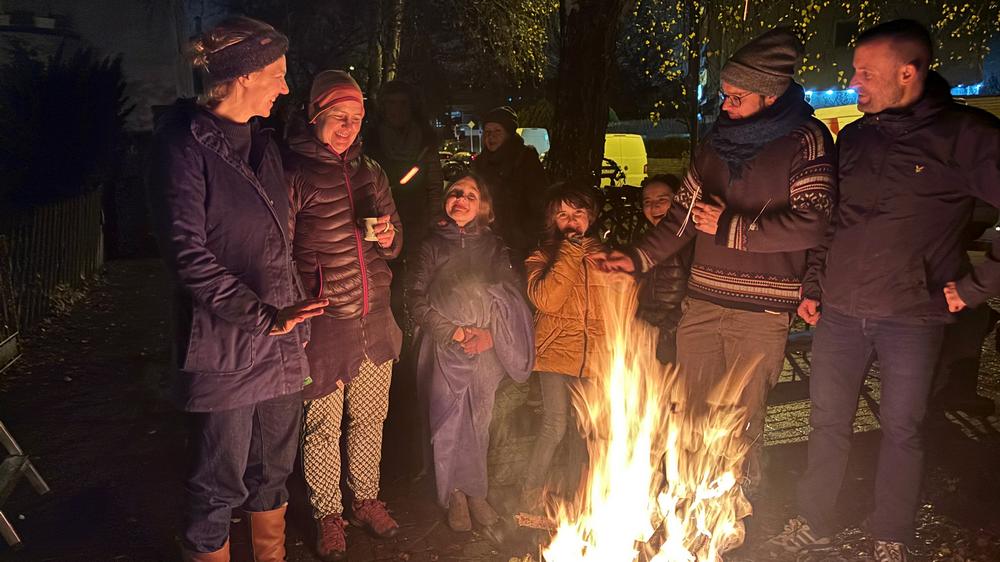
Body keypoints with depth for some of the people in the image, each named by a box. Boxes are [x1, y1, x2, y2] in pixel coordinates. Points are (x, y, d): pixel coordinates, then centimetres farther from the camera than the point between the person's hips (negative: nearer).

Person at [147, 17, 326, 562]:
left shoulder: (261, 144, 13)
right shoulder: (185, 145, -11)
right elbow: (188, 256, -18)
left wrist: (295, 320, 15)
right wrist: (265, 315, -24)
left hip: (280, 345, 7)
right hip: (223, 350, -7)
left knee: (272, 473, 19)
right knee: (219, 487, 6)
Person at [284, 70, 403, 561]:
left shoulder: (369, 171, 9)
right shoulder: (292, 174, -10)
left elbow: (395, 235, 19)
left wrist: (389, 238, -4)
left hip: (375, 322, 6)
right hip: (323, 325, -5)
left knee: (370, 419, 18)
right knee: (322, 426, 7)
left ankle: (366, 500, 37)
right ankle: (328, 515, 27)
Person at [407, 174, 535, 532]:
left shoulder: (493, 246, 8)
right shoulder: (432, 246, 3)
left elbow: (512, 298, 2)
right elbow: (418, 303, -3)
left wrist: (491, 334, -13)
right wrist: (457, 333, -10)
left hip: (486, 352, 1)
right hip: (445, 352, -1)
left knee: (479, 422, 5)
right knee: (450, 423, 2)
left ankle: (474, 491, 22)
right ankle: (455, 496, 19)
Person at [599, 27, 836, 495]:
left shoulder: (806, 141, -5)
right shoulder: (718, 140, 13)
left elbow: (811, 223, -16)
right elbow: (685, 212, 18)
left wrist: (731, 227, -11)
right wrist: (640, 258, 7)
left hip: (760, 313, -5)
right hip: (701, 303, 5)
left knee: (742, 426, 3)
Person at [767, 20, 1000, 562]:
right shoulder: (853, 137, 7)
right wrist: (812, 286, 12)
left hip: (912, 317, -4)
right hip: (840, 311, 4)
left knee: (901, 429, 10)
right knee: (828, 421, 12)